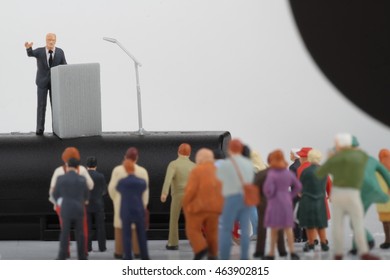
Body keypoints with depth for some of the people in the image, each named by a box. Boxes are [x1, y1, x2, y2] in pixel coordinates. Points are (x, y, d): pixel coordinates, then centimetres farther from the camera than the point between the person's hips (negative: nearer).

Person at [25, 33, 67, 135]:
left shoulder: (60, 52, -5)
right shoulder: (39, 51, -10)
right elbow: (30, 54, -32)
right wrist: (28, 47, -55)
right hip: (42, 82, -1)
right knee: (41, 105, -3)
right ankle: (40, 128, 2)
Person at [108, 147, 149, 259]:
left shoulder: (117, 170, -6)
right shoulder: (142, 171, -5)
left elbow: (112, 187, -5)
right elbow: (145, 189, -4)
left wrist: (114, 198, 11)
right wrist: (144, 203, 5)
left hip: (121, 202, 0)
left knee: (119, 226, 8)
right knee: (136, 227, 8)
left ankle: (119, 252, 9)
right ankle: (137, 251, 9)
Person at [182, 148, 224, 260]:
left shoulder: (197, 171, -9)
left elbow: (191, 189, -14)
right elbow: (223, 189, 6)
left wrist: (185, 204, -4)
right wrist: (220, 204, 13)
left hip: (198, 206, -5)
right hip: (214, 207, 5)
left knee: (193, 229, 2)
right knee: (212, 232, 11)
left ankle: (201, 248, -17)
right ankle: (213, 255, 8)